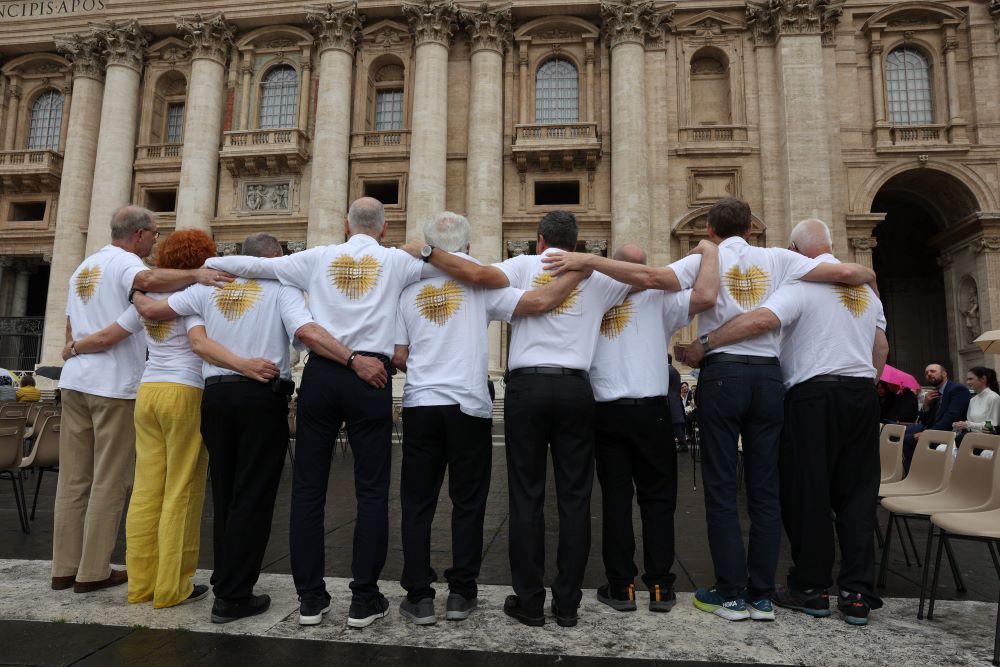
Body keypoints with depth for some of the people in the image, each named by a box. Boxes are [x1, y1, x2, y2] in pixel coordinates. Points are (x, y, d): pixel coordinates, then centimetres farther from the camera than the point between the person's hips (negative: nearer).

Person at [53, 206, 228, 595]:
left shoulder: (83, 267, 22)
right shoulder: (124, 261, -6)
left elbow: (70, 328, 23)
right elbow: (148, 280, -32)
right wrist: (196, 275, -32)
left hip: (74, 380, 9)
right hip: (114, 383, -8)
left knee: (73, 478, 11)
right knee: (109, 482, -1)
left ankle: (65, 568, 17)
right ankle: (92, 572, 6)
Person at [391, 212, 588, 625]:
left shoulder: (410, 288, 6)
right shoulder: (480, 281, -2)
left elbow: (398, 357, 6)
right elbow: (540, 302, -13)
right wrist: (581, 270, -3)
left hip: (420, 404, 2)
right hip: (469, 405, -1)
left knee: (417, 503, 10)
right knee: (467, 503, 10)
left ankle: (419, 596, 14)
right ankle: (461, 593, 17)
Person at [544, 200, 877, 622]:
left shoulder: (706, 261, 4)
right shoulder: (776, 259, 11)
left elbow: (647, 276, -13)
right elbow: (844, 273, 7)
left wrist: (588, 261, -9)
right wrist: (868, 275, 30)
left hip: (722, 373, -3)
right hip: (768, 374, 3)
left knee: (721, 486, 3)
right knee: (764, 487, 8)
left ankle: (730, 593, 8)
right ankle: (761, 595, 14)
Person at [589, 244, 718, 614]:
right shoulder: (657, 298, -3)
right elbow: (706, 296, -13)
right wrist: (709, 251, 2)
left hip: (605, 411, 2)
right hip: (651, 410, -1)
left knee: (615, 499, 8)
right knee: (657, 499, 10)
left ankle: (620, 587, 13)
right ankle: (659, 587, 16)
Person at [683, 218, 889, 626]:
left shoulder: (802, 284, -9)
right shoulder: (864, 285, 14)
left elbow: (761, 320, -26)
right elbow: (881, 347, 18)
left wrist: (704, 345, -22)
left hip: (814, 396, -7)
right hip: (862, 394, 7)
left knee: (807, 493, 3)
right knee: (857, 494, 10)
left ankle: (811, 589, 13)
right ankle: (857, 595, 13)